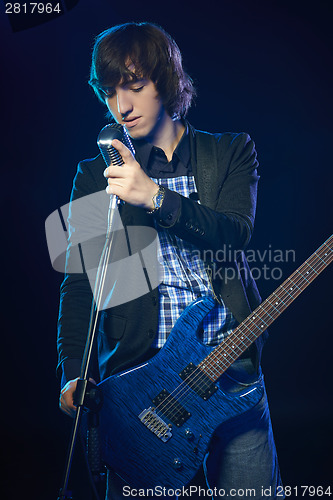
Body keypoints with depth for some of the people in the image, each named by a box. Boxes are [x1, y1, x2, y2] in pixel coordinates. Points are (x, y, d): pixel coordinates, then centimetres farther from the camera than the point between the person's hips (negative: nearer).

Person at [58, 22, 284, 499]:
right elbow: (78, 281, 6)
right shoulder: (96, 175, 10)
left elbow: (236, 232, -8)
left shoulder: (232, 151, 9)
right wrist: (73, 372, -7)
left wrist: (154, 197, -22)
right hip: (138, 375, 0)